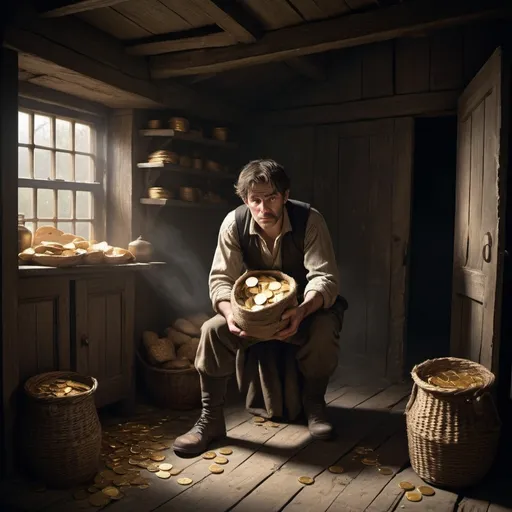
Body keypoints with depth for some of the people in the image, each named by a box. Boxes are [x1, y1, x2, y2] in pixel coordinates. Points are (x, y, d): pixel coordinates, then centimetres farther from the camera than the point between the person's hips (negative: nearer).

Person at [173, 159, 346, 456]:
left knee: (325, 329, -34)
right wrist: (230, 312, -39)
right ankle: (211, 419, -9)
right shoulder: (234, 223, -15)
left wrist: (302, 310, -48)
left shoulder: (309, 220, -21)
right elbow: (221, 278, -16)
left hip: (304, 307, -1)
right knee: (213, 330, -23)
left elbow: (325, 277, -27)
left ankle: (314, 402, -4)